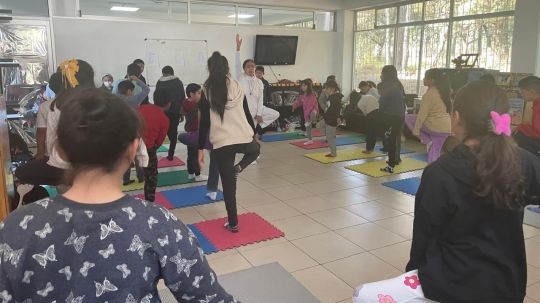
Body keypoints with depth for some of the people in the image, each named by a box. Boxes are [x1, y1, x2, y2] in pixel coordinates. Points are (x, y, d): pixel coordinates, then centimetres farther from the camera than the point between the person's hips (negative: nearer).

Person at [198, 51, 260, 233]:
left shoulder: (207, 92, -2)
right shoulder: (238, 87, 6)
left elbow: (204, 123, -4)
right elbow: (247, 115, 11)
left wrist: (201, 149, 3)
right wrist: (254, 134, 27)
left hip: (221, 143, -2)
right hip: (244, 139, 2)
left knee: (228, 185, 9)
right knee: (256, 149, 38)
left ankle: (233, 224, 17)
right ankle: (239, 168, 11)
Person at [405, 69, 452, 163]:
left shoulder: (429, 94, -12)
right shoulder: (443, 92, 13)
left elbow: (422, 114, -15)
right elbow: (448, 110, 19)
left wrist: (416, 129, -10)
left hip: (433, 126, -8)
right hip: (446, 129, 8)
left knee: (408, 118, 10)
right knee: (435, 153, 14)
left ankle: (427, 140, 3)